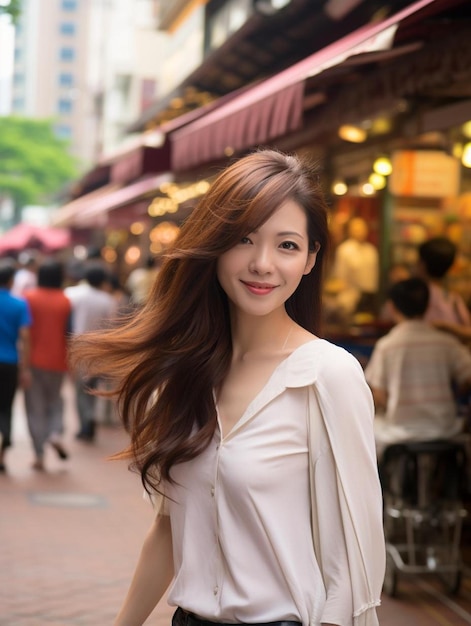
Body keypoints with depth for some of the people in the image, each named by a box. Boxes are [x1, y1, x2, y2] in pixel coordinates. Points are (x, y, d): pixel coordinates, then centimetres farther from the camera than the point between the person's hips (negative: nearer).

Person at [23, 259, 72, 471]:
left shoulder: (29, 298, -6)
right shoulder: (65, 302, -3)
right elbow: (68, 333, -6)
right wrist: (71, 360, 6)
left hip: (33, 360, -1)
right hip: (56, 361, 1)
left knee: (35, 406, 5)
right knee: (54, 400, 21)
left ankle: (39, 455, 2)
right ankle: (56, 433, -5)